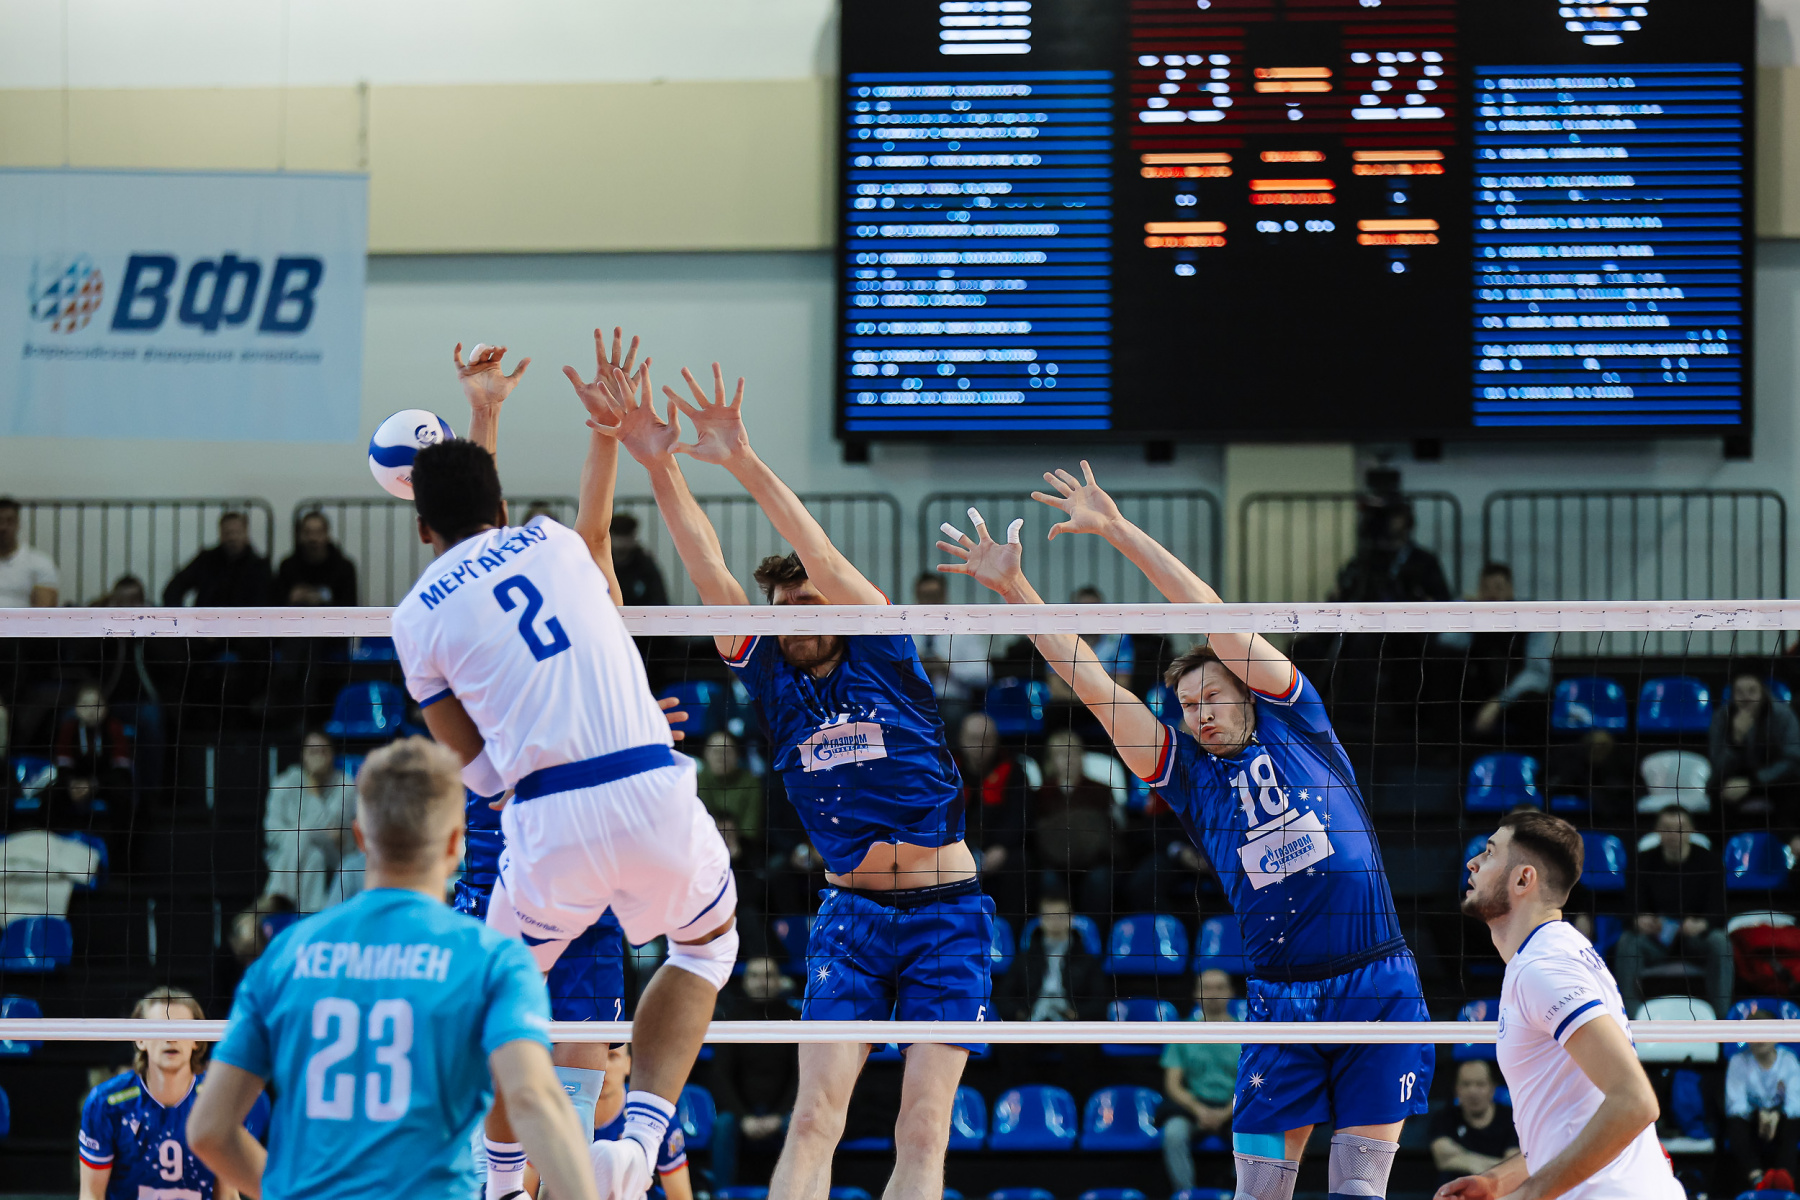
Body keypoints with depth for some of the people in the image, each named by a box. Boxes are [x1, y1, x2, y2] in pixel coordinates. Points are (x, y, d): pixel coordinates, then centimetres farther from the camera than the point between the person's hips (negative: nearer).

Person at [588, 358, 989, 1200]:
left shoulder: (884, 656, 1)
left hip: (944, 910, -2)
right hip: (851, 914, 2)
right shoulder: (774, 679, 7)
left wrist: (744, 462, -22)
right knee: (816, 1112, -12)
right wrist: (659, 467, -14)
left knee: (923, 1129, -5)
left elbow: (824, 559, -12)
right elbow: (710, 575, -2)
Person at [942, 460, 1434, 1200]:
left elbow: (1214, 617, 0)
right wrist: (1014, 589, -1)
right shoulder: (1187, 773, 10)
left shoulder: (1293, 723, 6)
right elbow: (1095, 688, 5)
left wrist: (1121, 532, -3)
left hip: (1377, 988, -2)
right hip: (1281, 998, 2)